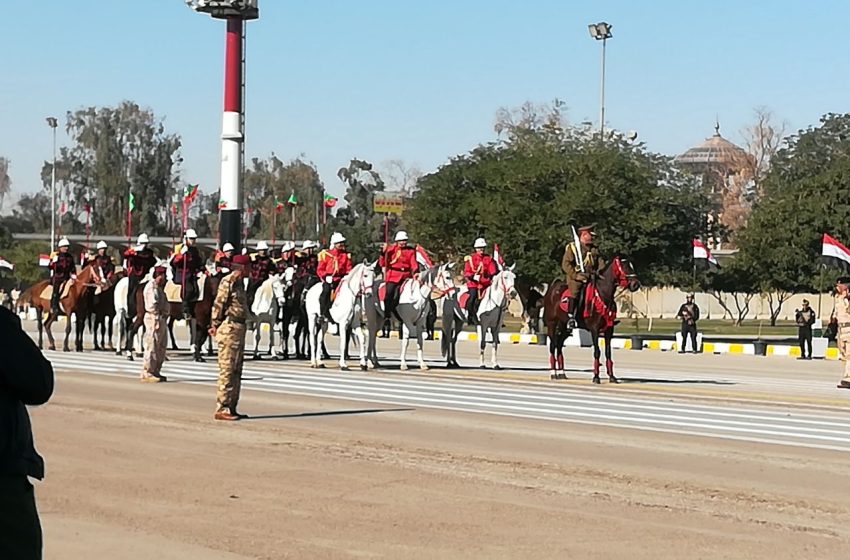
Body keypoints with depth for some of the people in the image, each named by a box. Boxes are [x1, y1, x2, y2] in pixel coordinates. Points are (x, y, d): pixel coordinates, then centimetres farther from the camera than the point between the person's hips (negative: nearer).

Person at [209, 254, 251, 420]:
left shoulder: (239, 282, 16)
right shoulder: (228, 282, -13)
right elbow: (218, 304, -13)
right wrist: (216, 326, -7)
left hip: (239, 329, 10)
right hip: (229, 328, -10)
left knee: (236, 371, 12)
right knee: (227, 370, -9)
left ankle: (231, 408, 17)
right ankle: (222, 409, -7)